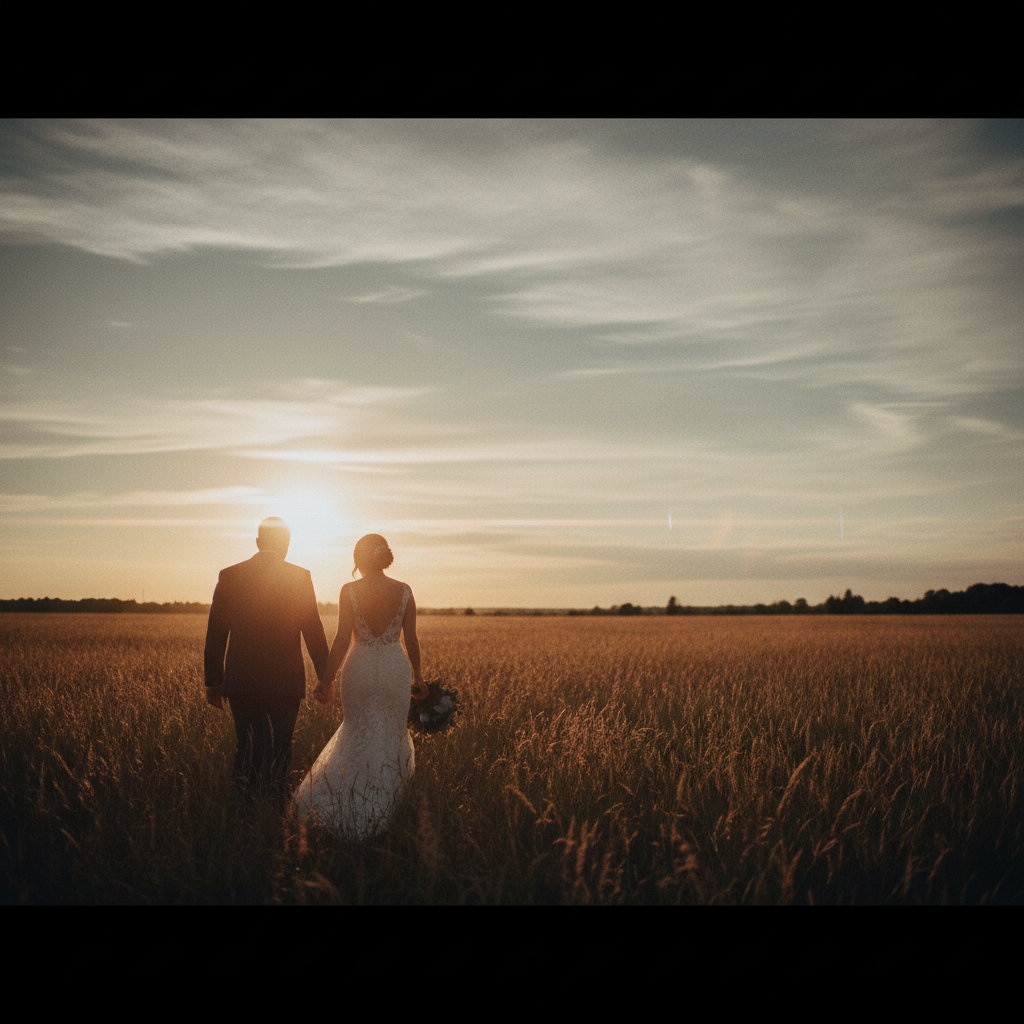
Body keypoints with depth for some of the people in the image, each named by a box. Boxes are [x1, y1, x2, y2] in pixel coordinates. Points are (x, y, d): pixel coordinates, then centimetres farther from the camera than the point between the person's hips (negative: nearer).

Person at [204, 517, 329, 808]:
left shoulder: (229, 576, 2)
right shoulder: (300, 577, -4)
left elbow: (215, 635, 4)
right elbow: (314, 632, -3)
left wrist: (213, 682, 10)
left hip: (241, 682, 2)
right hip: (285, 683, -2)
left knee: (247, 749, 13)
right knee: (279, 751, 9)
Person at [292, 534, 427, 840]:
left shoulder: (349, 591, -9)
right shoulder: (404, 591, -3)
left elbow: (343, 640, -11)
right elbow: (411, 639, 0)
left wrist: (326, 679, -2)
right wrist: (418, 677, 12)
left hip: (360, 669, -1)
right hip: (395, 668, 1)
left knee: (359, 733, 15)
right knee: (392, 735, 13)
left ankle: (355, 811, 20)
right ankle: (384, 806, 20)